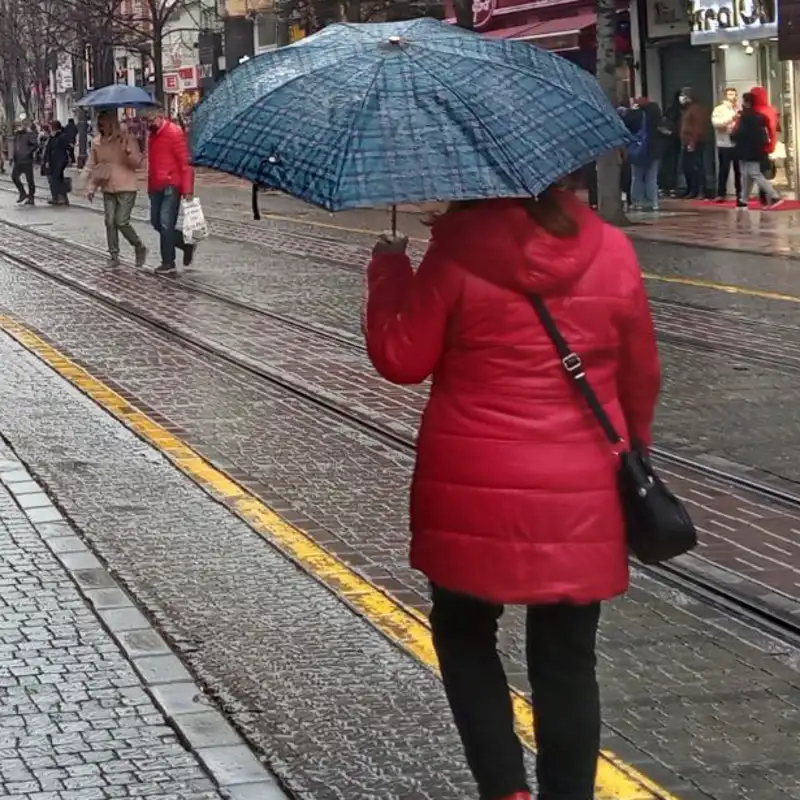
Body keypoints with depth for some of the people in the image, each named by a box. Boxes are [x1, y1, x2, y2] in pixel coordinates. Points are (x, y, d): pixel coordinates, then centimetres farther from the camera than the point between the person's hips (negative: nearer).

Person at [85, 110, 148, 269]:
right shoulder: (98, 144, 6)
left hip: (126, 189, -5)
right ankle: (114, 256, 11)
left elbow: (137, 163, -10)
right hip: (108, 190, 5)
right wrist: (91, 187, 4)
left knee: (121, 222, -12)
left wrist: (127, 151, -28)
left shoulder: (127, 139, -8)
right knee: (110, 223, 2)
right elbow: (92, 167, 13)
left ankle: (139, 248, 9)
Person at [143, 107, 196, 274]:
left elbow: (185, 163, -14)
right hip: (156, 187, 9)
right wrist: (150, 186, 16)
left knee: (166, 224, -8)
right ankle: (186, 245, 22)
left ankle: (168, 262, -1)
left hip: (171, 187, -8)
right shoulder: (153, 135, 13)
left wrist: (187, 190, -18)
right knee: (156, 223, 9)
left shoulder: (174, 133, -12)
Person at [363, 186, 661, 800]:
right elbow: (641, 374, 8)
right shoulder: (612, 251, -1)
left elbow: (402, 359, -5)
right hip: (580, 501, 2)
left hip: (475, 494, -2)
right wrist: (632, 446, 25)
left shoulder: (458, 249, -11)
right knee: (567, 661, 10)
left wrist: (389, 271, 10)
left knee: (464, 633, 17)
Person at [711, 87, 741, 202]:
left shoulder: (739, 110, 15)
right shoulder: (719, 110, 1)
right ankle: (721, 194, -1)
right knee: (723, 170, -4)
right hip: (725, 145, -4)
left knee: (739, 170, 8)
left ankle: (740, 194, 16)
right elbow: (716, 123, -16)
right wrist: (731, 118, -24)